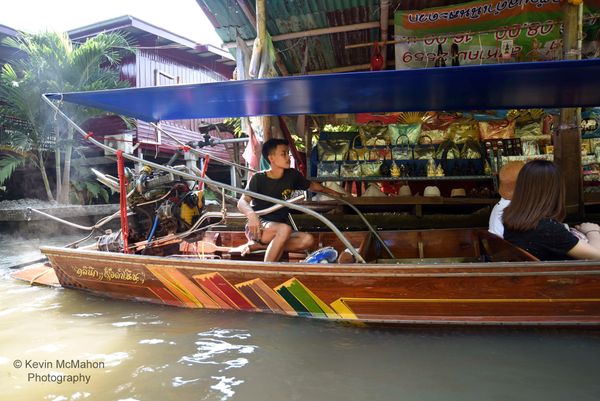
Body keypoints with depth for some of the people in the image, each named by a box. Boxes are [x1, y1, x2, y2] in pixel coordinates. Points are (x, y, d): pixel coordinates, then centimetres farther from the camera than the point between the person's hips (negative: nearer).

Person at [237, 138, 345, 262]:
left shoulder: (292, 175, 2)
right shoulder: (258, 178, -10)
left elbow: (311, 185, 20)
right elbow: (242, 202, -20)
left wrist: (334, 193, 27)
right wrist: (251, 214, -42)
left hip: (278, 231, 6)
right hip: (258, 228, -6)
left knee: (307, 240, -20)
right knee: (285, 228, -35)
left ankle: (259, 246, -16)